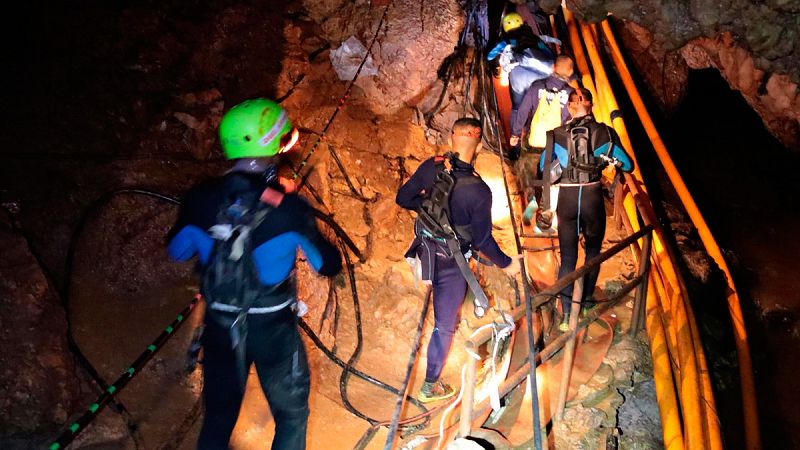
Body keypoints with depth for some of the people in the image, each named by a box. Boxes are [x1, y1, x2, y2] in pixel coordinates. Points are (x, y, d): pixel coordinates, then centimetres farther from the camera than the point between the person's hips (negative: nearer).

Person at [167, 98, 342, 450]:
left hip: (219, 327, 4)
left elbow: (177, 252, 4)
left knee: (218, 416, 23)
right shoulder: (289, 208, -23)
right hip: (273, 329, -3)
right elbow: (329, 265, -10)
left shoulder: (199, 199, -14)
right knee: (291, 415, 21)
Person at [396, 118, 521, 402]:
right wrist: (506, 264, -1)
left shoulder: (431, 167, -14)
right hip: (450, 263, -5)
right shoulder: (479, 191, -26)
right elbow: (482, 240, -18)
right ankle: (430, 386, 24)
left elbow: (403, 199, -2)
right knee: (444, 324, 11)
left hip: (425, 249, 5)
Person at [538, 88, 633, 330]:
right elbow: (627, 165, 2)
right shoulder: (604, 132, -4)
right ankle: (586, 300, 33)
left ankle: (566, 314, 1)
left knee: (567, 256, 6)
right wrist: (610, 160, 21)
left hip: (566, 198, 0)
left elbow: (543, 167, 9)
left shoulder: (557, 135, -2)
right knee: (593, 251, 20)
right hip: (593, 197, 0)